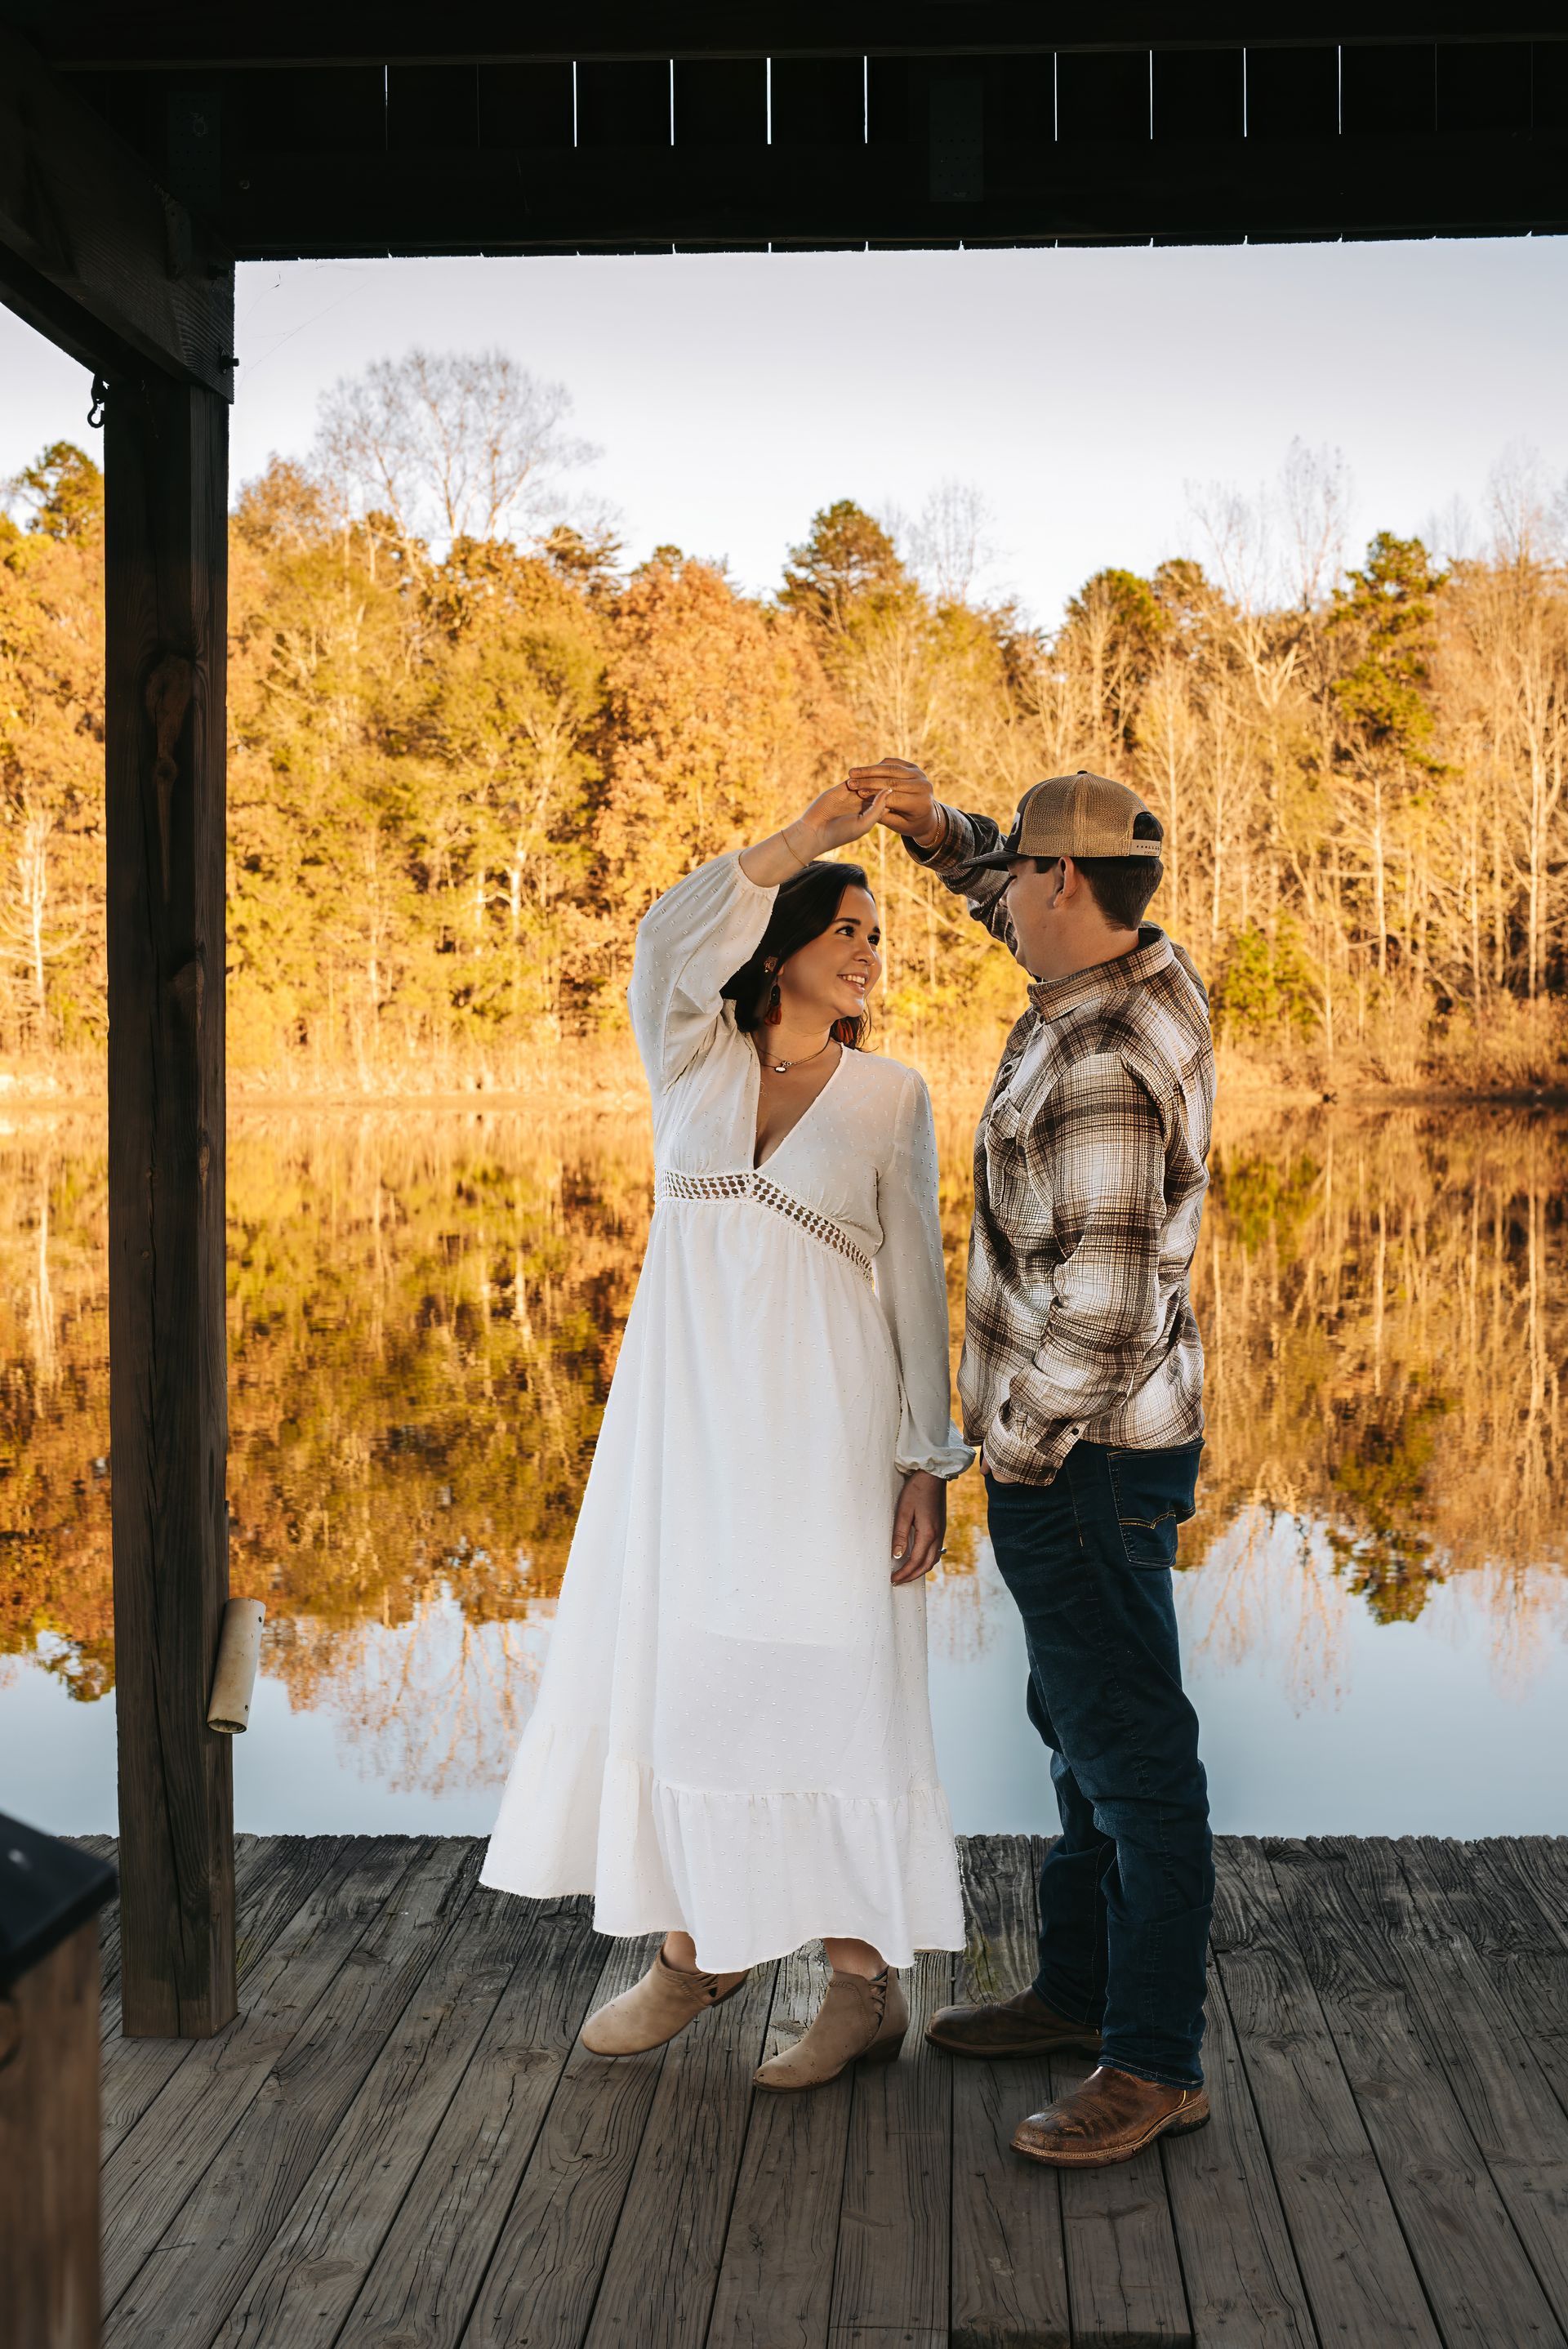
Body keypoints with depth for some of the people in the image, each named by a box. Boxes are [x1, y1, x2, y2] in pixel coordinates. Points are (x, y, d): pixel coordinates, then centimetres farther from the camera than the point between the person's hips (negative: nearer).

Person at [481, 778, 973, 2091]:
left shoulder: (890, 1095, 5)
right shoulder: (693, 1059, 6)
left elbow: (915, 1281, 3)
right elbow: (668, 943, -16)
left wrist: (930, 1460, -3)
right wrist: (803, 838, -24)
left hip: (823, 1417, -2)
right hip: (686, 1405, 2)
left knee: (827, 1682, -1)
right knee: (673, 1665, 8)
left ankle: (867, 1986, 11)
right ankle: (697, 1948, 26)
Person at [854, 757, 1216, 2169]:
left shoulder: (1097, 1072, -25)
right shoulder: (1155, 973, 4)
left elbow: (1099, 1307, -28)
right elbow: (1007, 897, 24)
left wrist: (1019, 1446, -15)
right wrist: (935, 826, 7)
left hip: (1085, 1459, -10)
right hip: (1120, 1438, 10)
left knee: (1129, 1751, -2)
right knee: (1083, 1726, 19)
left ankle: (1157, 2062, 8)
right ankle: (1080, 1988, 33)